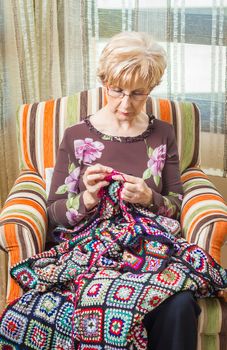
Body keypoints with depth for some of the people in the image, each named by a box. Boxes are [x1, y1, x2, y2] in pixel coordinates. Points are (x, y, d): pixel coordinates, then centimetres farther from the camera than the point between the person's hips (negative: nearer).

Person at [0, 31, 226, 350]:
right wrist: (87, 199, -15)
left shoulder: (162, 134, 12)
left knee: (179, 307, -32)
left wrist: (149, 198, -11)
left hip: (153, 246, 2)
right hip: (89, 248, -1)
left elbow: (177, 204, 12)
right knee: (109, 307, -36)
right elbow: (54, 213, 7)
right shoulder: (76, 136, 7)